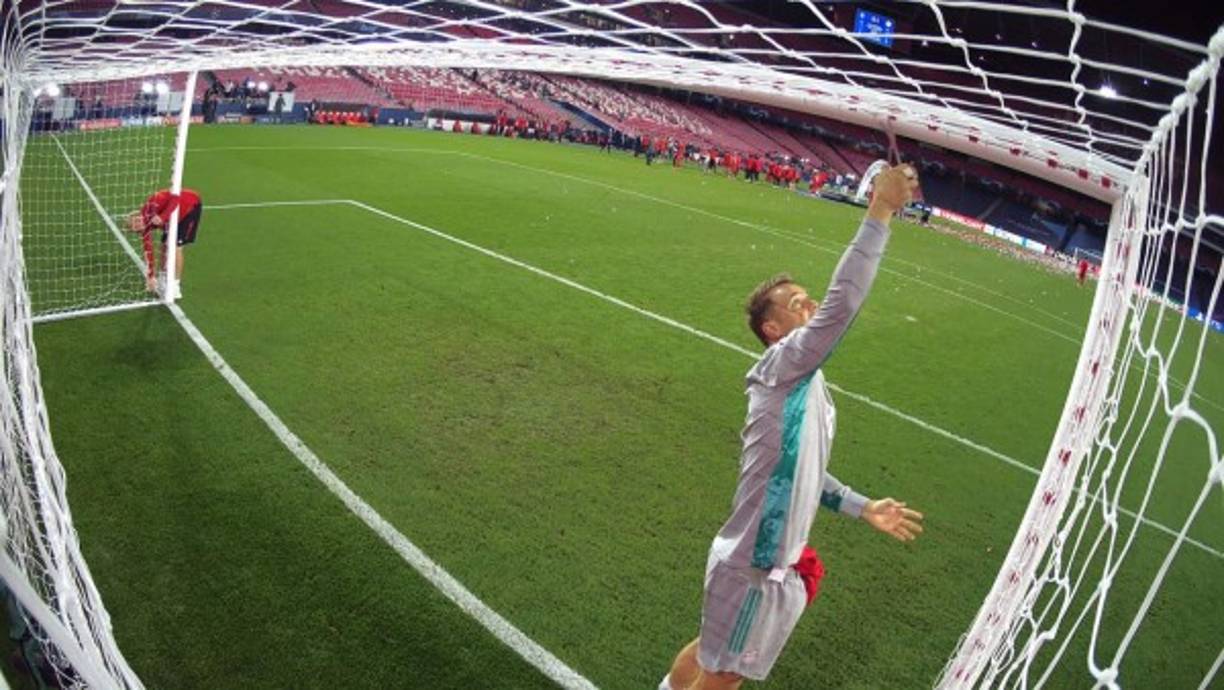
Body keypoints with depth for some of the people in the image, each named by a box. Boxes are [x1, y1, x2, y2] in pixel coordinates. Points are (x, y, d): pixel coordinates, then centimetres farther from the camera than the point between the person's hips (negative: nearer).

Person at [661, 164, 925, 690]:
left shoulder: (806, 386, 10)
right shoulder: (779, 368, -19)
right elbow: (842, 304, -33)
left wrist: (862, 508, 19)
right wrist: (881, 212, -31)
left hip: (772, 561, 9)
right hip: (753, 566, -9)